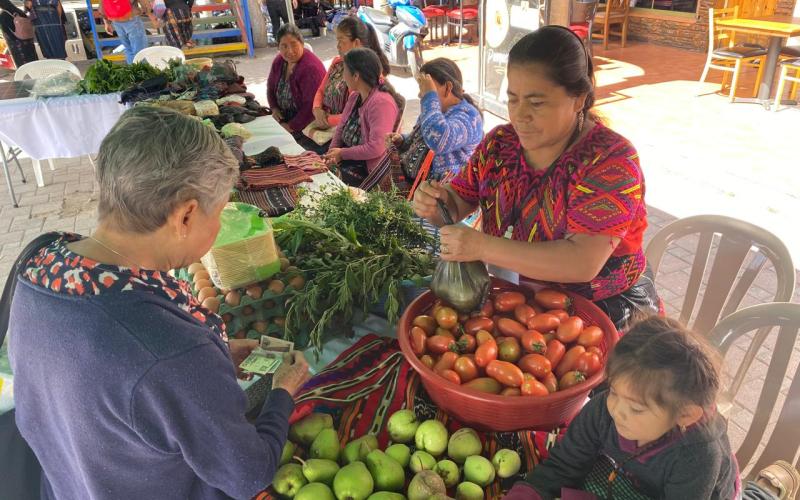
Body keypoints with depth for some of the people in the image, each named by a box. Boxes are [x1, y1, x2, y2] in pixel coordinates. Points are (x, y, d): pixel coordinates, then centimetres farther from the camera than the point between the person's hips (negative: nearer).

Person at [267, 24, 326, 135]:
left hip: (305, 125, -8)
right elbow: (271, 87, 19)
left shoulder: (311, 67, -21)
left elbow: (312, 105, -24)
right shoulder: (279, 61, 3)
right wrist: (274, 108, 2)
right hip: (283, 119, 8)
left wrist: (292, 127, -20)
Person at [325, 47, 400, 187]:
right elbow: (341, 128, 14)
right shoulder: (355, 96, 10)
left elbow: (376, 148, -26)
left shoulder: (381, 102, -20)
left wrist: (342, 154, -16)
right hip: (344, 158, 9)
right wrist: (332, 152, -5)